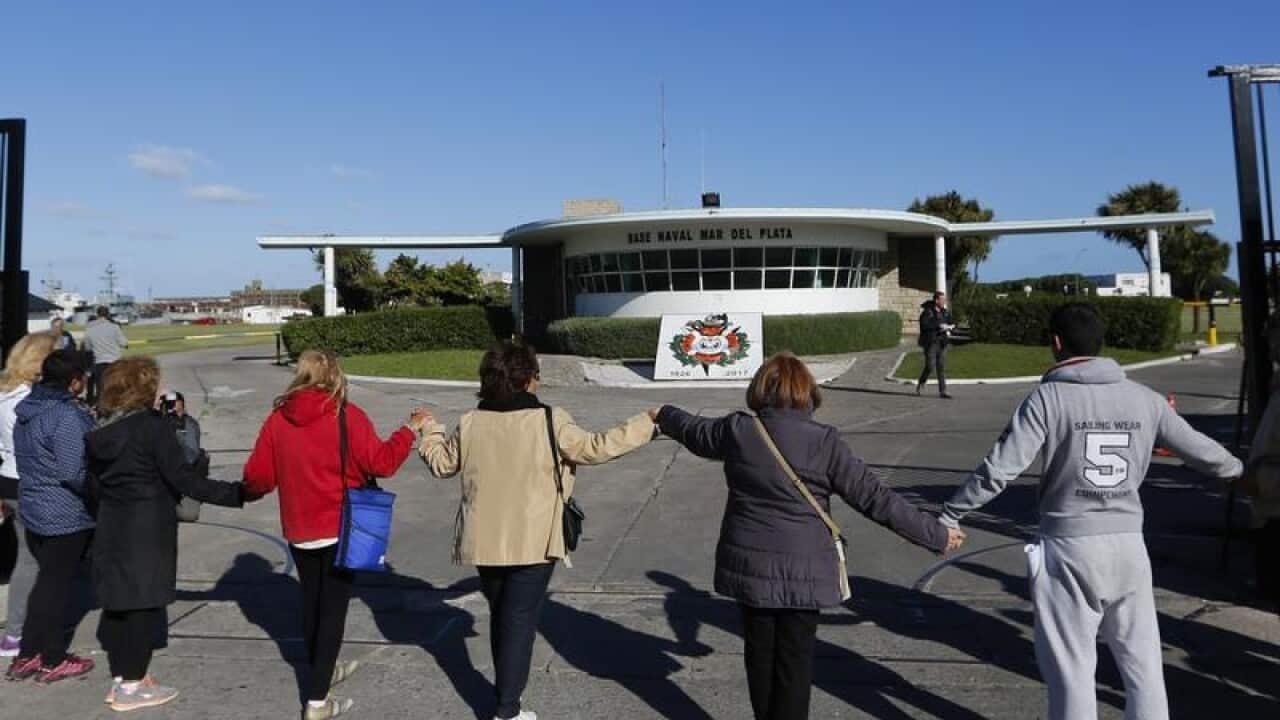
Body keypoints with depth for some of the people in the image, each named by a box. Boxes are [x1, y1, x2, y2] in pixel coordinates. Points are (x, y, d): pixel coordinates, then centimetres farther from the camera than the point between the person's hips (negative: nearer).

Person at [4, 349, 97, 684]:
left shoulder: (27, 412, 7)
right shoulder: (67, 417, -22)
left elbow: (28, 460, 15)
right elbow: (72, 472, -26)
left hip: (33, 509, 9)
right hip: (65, 516, -8)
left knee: (46, 580, 19)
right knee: (57, 584, 3)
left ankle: (27, 655, 27)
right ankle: (53, 661, 15)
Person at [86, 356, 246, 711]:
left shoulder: (99, 429, 6)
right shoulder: (152, 425, -16)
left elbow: (95, 482, 12)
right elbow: (182, 479, -18)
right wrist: (235, 493, -15)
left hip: (112, 527, 7)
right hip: (148, 529, -7)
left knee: (118, 600, 15)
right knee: (144, 602, 3)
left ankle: (121, 677, 27)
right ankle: (131, 686, 11)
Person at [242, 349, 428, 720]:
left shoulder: (278, 418, -2)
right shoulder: (347, 416, -13)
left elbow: (258, 475, 1)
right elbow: (381, 462, -14)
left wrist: (248, 492, 24)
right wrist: (410, 430, 0)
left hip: (299, 530, 5)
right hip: (340, 529, -5)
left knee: (312, 601, 21)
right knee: (333, 607, 3)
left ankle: (322, 670, 40)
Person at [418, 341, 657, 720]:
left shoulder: (470, 423, -1)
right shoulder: (549, 421, -14)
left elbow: (442, 463, 12)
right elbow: (595, 448, -12)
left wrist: (429, 430, 31)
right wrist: (646, 423, -1)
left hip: (483, 542, 5)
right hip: (533, 543, -4)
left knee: (500, 616, 22)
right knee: (520, 622, 6)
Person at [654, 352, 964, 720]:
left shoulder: (737, 430, -5)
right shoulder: (824, 441, -13)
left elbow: (694, 430, 16)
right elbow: (875, 498, -11)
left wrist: (664, 414, 38)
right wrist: (935, 534, -2)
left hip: (749, 564, 3)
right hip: (802, 568, -3)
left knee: (760, 652, 18)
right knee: (795, 659, 10)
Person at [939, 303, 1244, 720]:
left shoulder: (1048, 398, -9)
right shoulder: (1145, 399, 3)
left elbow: (999, 470, -15)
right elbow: (1200, 450, 14)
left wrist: (949, 515, -6)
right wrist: (1240, 470, 36)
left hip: (1069, 548, -4)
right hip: (1128, 545, 4)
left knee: (1072, 668, 7)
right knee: (1143, 663, 15)